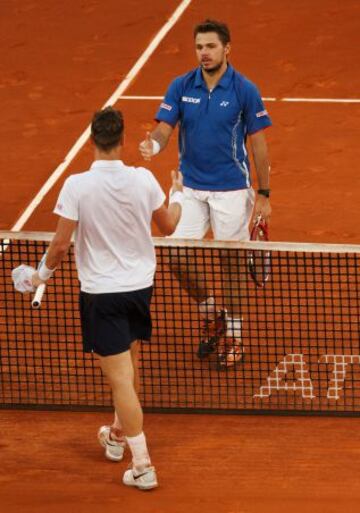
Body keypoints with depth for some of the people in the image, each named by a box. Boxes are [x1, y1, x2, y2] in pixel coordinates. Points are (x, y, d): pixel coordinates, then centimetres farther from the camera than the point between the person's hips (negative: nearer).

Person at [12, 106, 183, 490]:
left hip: (101, 293, -4)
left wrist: (41, 274, 4)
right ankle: (119, 434, 45)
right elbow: (168, 226, 8)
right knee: (128, 368, 25)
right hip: (140, 286, 5)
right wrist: (177, 195, 28)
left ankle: (142, 465, -6)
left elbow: (60, 245, -16)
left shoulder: (77, 186, -19)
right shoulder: (143, 180, -9)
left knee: (121, 379, -4)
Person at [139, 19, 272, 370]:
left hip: (231, 191, -3)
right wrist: (154, 144, -31)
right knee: (178, 257, -2)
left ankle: (233, 334, 21)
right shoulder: (181, 87, -2)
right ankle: (210, 312, 24)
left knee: (230, 262, 5)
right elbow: (164, 128, -5)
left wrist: (264, 195, -4)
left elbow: (258, 144, -4)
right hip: (190, 188, 3)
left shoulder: (244, 91, -9)